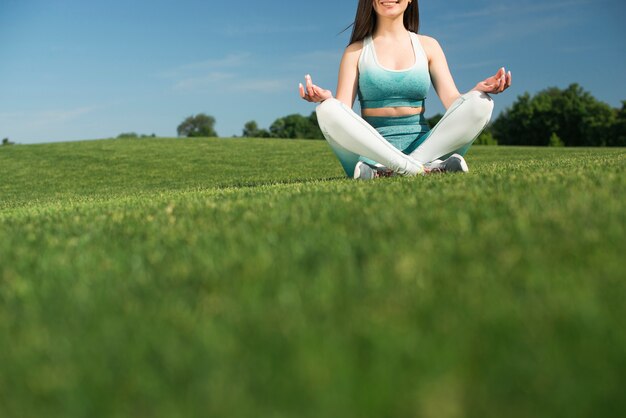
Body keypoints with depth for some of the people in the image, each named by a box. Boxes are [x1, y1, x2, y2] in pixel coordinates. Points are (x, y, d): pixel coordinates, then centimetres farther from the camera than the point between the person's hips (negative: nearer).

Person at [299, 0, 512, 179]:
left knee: (480, 103, -20)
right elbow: (341, 112, -2)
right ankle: (423, 169, -33)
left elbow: (453, 101, 4)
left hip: (422, 145, 2)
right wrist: (326, 99, -24)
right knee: (327, 111, -27)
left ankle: (383, 171, -31)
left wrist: (478, 89, -17)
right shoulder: (356, 51, 9)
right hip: (372, 151, -2)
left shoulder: (427, 46, 14)